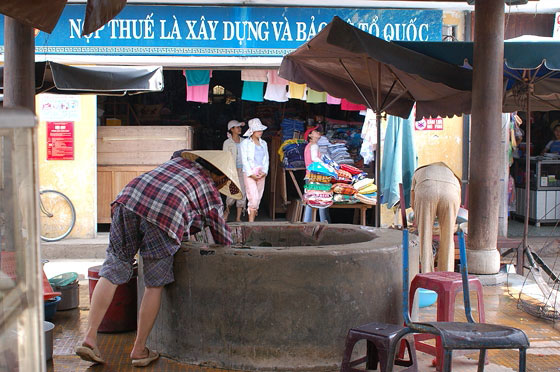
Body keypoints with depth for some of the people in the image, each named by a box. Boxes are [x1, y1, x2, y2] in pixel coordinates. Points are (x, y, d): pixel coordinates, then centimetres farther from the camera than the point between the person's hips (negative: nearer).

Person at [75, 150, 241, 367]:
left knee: (112, 271, 9)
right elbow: (224, 240, 28)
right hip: (165, 217, -4)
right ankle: (139, 350, 15)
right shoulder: (211, 195, 23)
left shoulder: (178, 162, 36)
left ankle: (89, 338, 1)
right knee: (155, 285, 10)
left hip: (129, 202, 4)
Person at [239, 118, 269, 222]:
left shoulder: (263, 143, 14)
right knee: (253, 198, -15)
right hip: (249, 174, -5)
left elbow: (266, 159, 14)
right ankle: (251, 222, -13)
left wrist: (264, 171, -1)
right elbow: (244, 160, -5)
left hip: (261, 174, 5)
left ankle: (252, 220, 11)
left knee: (258, 198, 4)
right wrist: (251, 174, -12)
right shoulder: (245, 143, -1)